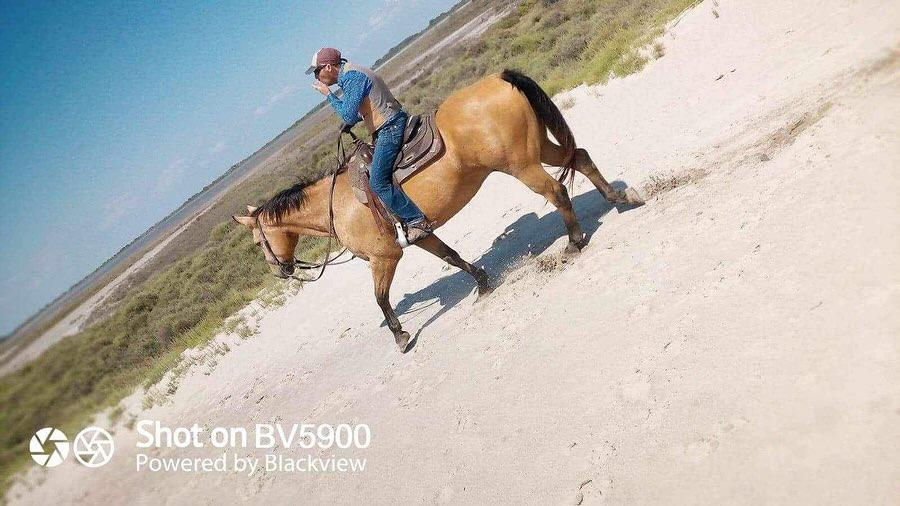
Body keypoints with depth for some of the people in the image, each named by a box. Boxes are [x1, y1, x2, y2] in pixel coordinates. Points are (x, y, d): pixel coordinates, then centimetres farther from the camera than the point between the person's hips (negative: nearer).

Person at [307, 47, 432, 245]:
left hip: (390, 129, -11)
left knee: (378, 183, -16)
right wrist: (349, 122, 11)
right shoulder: (349, 75, 18)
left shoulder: (351, 77, -14)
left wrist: (328, 94, -7)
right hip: (389, 129, 11)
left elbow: (348, 115, -19)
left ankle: (417, 221, -12)